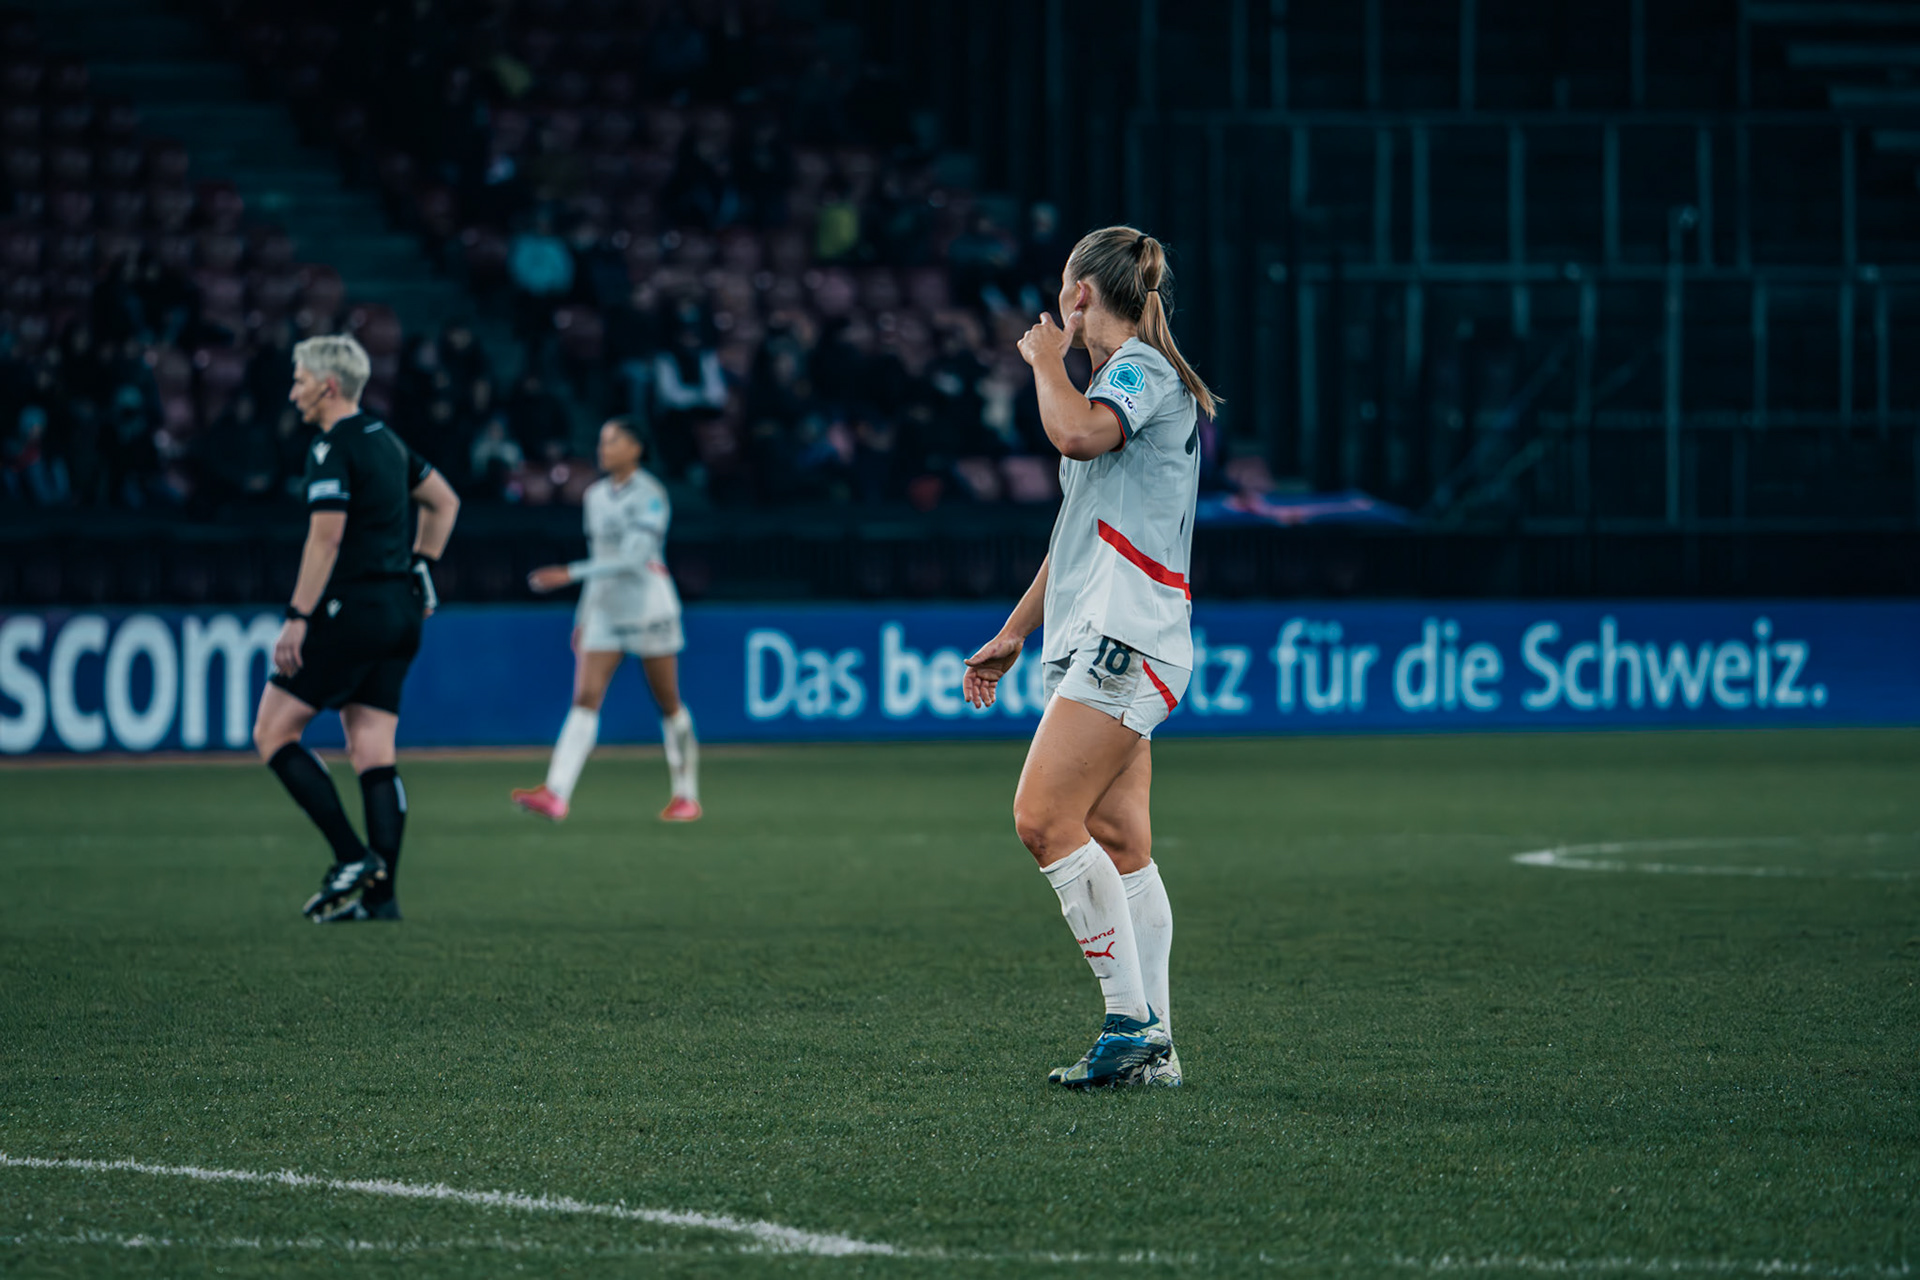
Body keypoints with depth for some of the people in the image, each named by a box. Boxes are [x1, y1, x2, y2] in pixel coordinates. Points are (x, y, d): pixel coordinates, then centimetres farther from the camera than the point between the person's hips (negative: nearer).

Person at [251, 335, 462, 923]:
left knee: (273, 733, -1)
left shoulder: (333, 449, -11)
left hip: (352, 607, -9)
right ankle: (379, 894, 0)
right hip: (401, 613, 9)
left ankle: (353, 858, -9)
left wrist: (296, 618, -20)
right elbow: (444, 502, 26)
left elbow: (326, 537, -19)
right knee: (373, 754, 7)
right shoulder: (385, 440, 16)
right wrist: (418, 566, 25)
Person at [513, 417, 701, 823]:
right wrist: (583, 617, 18)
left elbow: (633, 557, -21)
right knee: (585, 698, -8)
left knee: (668, 702, 4)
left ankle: (687, 796, 18)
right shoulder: (596, 495, 10)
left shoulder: (650, 496, -12)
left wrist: (569, 574, -26)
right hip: (604, 607, 6)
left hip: (649, 606, -6)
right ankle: (556, 795, -20)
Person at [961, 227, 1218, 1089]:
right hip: (1097, 637, 10)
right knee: (1118, 842, 4)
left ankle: (1132, 1018, -15)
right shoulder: (1124, 381, 24)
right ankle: (1151, 1047, 1)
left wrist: (1046, 360, -11)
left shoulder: (1142, 369, -7)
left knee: (1044, 817, -16)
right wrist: (1014, 633, 32)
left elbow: (1077, 434, -30)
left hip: (1125, 633, -10)